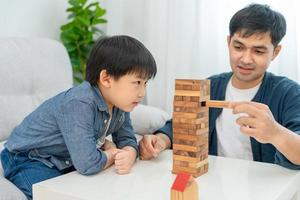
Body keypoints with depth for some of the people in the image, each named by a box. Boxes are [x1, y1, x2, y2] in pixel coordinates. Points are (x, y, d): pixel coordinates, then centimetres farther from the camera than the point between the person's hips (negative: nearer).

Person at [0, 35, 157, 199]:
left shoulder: (119, 103, -9)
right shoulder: (79, 105, -35)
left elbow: (127, 139, -1)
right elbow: (87, 165, -39)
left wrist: (129, 155, -24)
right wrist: (112, 154, -18)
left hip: (65, 160, 7)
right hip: (28, 161, -7)